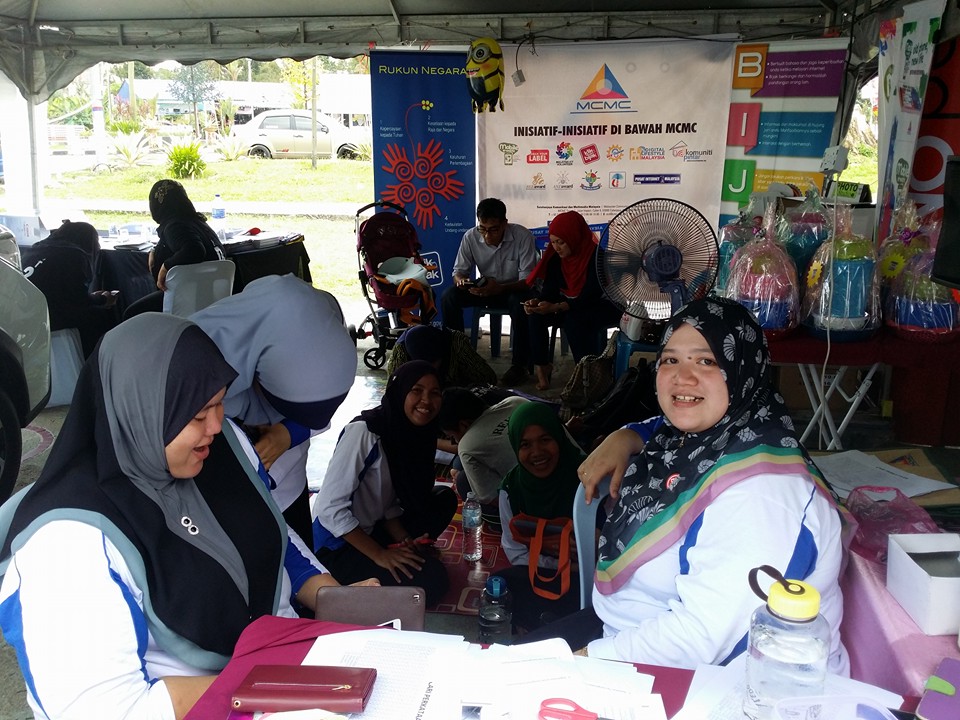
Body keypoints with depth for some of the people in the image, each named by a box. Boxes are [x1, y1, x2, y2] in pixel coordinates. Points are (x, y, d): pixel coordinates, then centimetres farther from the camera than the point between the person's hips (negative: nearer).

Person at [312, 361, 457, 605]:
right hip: (337, 546, -8)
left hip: (371, 530, 8)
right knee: (430, 578, -20)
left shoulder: (417, 433, -1)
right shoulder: (362, 432, -25)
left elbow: (389, 504, 6)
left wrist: (406, 542, -10)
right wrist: (379, 554, -22)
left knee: (443, 498, 4)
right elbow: (330, 508, -24)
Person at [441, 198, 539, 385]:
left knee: (521, 302, -38)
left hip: (514, 290, -3)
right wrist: (460, 280, -30)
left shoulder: (522, 236, -22)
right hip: (485, 289, 4)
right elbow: (459, 270, -3)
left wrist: (499, 288, -41)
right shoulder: (470, 237, -13)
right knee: (449, 296, -21)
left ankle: (520, 365, -23)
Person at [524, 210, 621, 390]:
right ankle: (541, 366, -10)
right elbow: (550, 290, -5)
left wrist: (555, 307, -40)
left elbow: (589, 297, -30)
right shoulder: (556, 257, -6)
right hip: (572, 305, 6)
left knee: (573, 319, -35)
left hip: (603, 308, -6)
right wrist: (536, 302, -28)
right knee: (535, 314, -18)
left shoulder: (597, 257, -26)